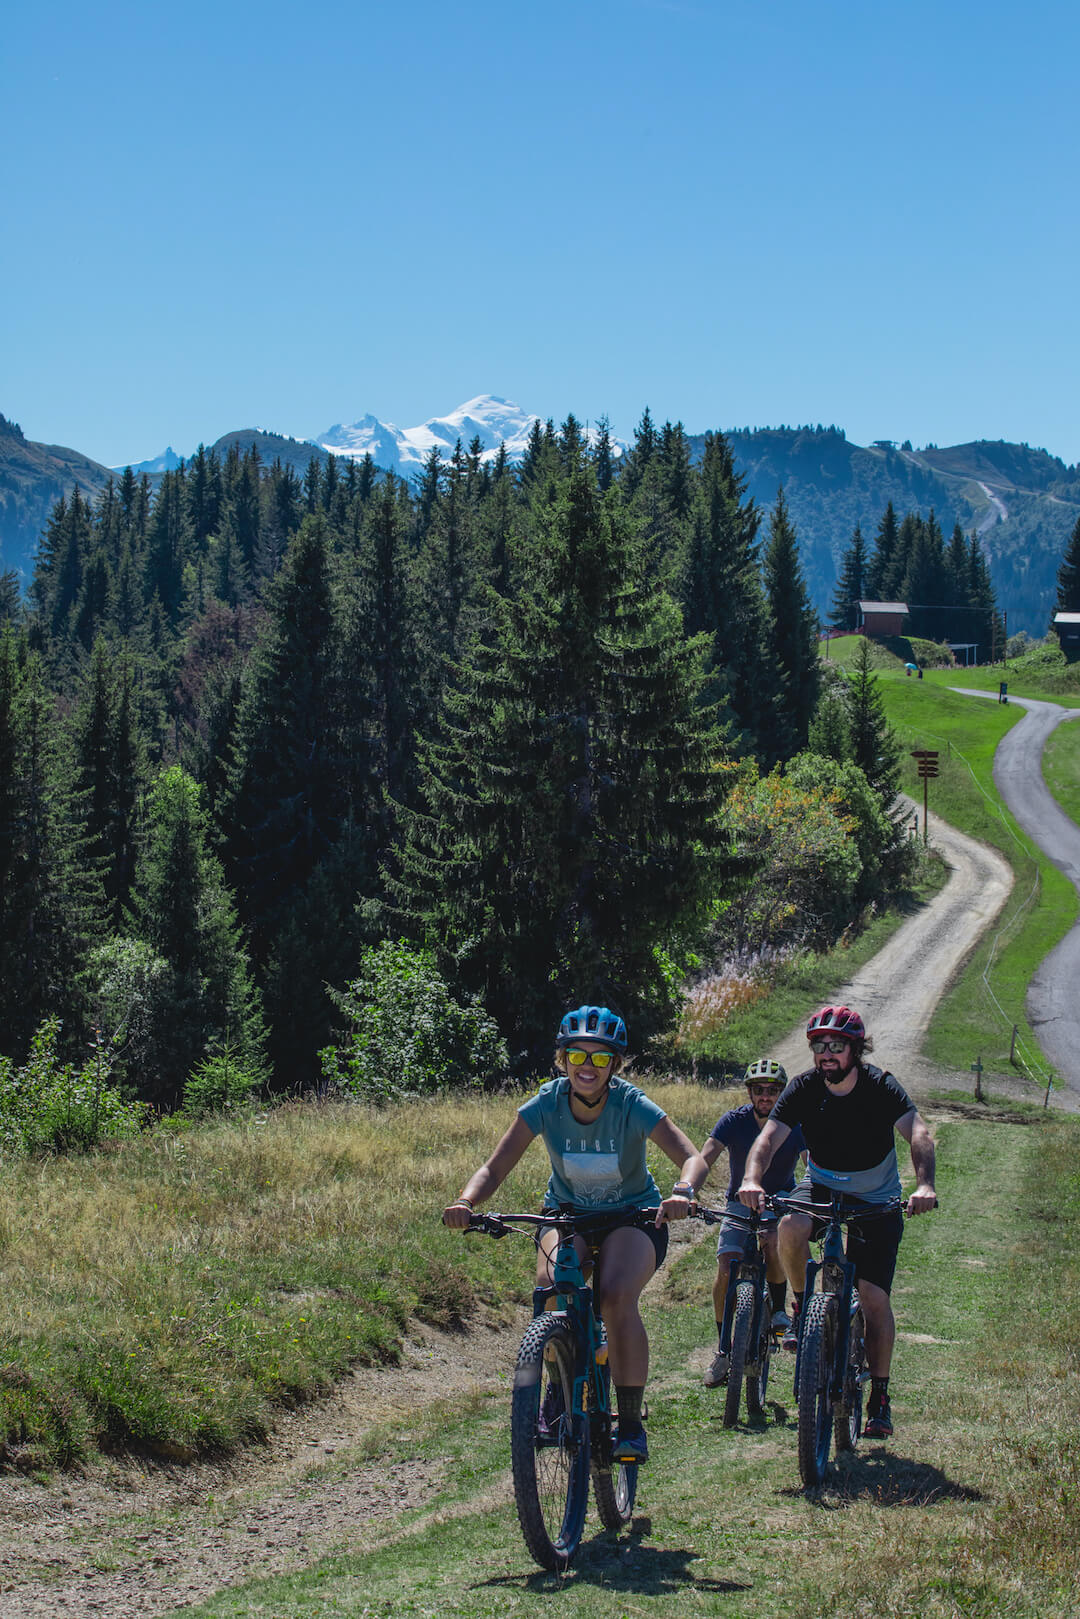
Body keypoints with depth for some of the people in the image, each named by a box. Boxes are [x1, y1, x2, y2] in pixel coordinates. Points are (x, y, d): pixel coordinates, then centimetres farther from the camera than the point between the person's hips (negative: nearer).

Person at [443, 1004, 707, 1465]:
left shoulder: (632, 1106, -22)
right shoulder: (546, 1104, -16)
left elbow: (692, 1158, -29)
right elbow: (495, 1168, -18)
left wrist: (682, 1192, -53)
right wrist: (466, 1202, -40)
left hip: (633, 1216, -2)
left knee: (617, 1297, -30)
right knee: (550, 1288, -30)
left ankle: (631, 1422, -16)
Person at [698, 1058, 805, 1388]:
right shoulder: (734, 1121, -13)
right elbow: (705, 1158, -25)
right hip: (741, 1202, 1)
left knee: (775, 1243, -33)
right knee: (725, 1269, -18)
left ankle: (779, 1309, -5)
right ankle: (723, 1348, -4)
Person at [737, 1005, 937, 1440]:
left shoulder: (881, 1087, -22)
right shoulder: (804, 1087, -16)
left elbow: (918, 1133, -36)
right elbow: (769, 1136, -27)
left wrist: (924, 1185, -55)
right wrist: (752, 1178, -49)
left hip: (876, 1199, -1)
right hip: (823, 1186, 1)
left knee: (875, 1298, -9)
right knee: (791, 1227, -33)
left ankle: (879, 1395, 5)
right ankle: (803, 1307, -7)